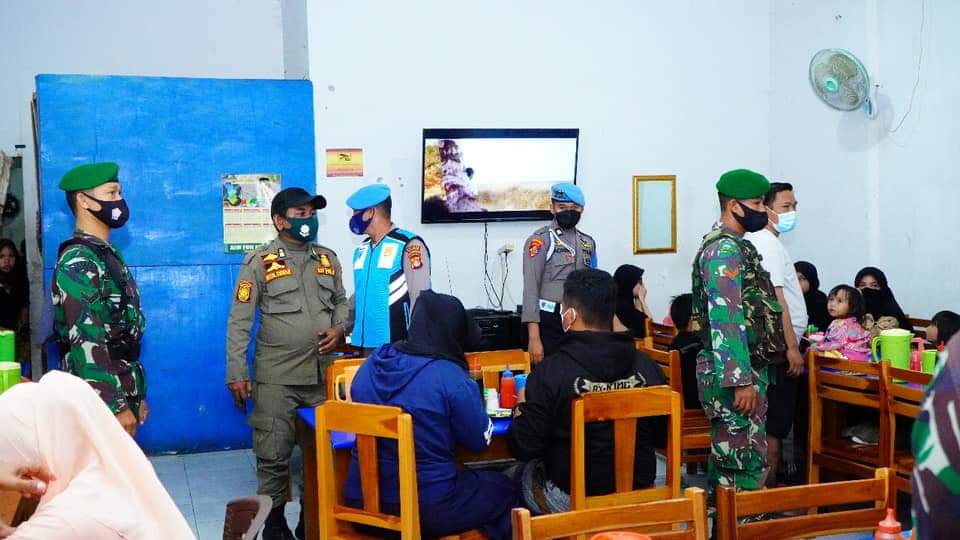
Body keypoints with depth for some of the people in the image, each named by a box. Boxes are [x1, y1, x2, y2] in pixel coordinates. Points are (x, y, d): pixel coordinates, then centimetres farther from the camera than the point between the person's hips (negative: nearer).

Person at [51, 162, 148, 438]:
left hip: (122, 391, 9)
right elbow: (87, 343, -22)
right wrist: (115, 405, -24)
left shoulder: (108, 255, 14)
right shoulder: (79, 263, -16)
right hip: (100, 401, -9)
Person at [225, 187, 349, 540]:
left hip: (323, 374, 5)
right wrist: (236, 373, -11)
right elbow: (239, 321, -6)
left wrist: (339, 329, -2)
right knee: (274, 455, 0)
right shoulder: (260, 262, -4)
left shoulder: (328, 258, 11)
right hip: (276, 377, -4)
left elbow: (341, 302, 21)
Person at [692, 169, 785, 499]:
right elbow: (725, 321, -23)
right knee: (744, 466, -6)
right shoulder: (724, 250, -15)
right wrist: (741, 381, -25)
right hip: (735, 374, -10)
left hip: (743, 370, 10)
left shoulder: (734, 247, 17)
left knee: (727, 460, 15)